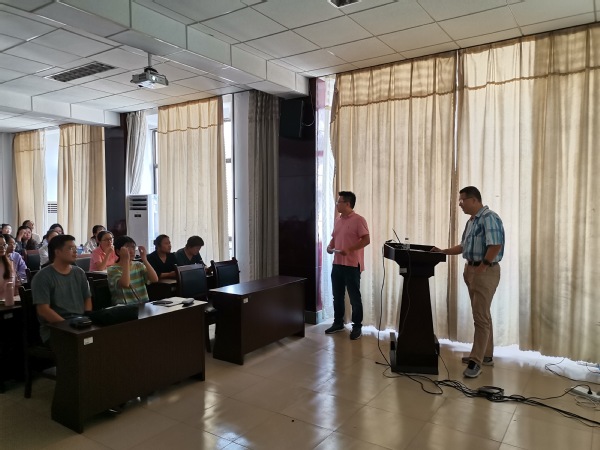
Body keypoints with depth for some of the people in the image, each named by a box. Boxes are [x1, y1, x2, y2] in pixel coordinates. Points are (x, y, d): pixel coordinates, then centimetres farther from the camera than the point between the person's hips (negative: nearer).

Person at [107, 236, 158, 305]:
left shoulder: (139, 265, 12)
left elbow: (155, 279, -3)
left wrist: (144, 259, -6)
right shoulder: (113, 269, -2)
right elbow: (125, 284, -23)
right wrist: (126, 259, -18)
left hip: (144, 304, 4)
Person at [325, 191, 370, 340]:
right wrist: (330, 246, 2)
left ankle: (357, 326, 13)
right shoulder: (337, 220, 12)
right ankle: (338, 323, 28)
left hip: (352, 265, -7)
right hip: (337, 263, 7)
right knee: (337, 296, 14)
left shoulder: (358, 220, -11)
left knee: (354, 297, 2)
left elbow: (366, 240, -15)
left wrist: (349, 250, -23)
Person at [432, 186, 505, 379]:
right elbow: (464, 246, 21)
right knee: (482, 315, 16)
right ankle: (486, 355, 26)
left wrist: (483, 266, -20)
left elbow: (495, 246, -24)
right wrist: (443, 252, 13)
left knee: (481, 317, -6)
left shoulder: (489, 218, -16)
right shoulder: (472, 221, 15)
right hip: (472, 270, 10)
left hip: (485, 272, -10)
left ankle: (476, 361, -1)